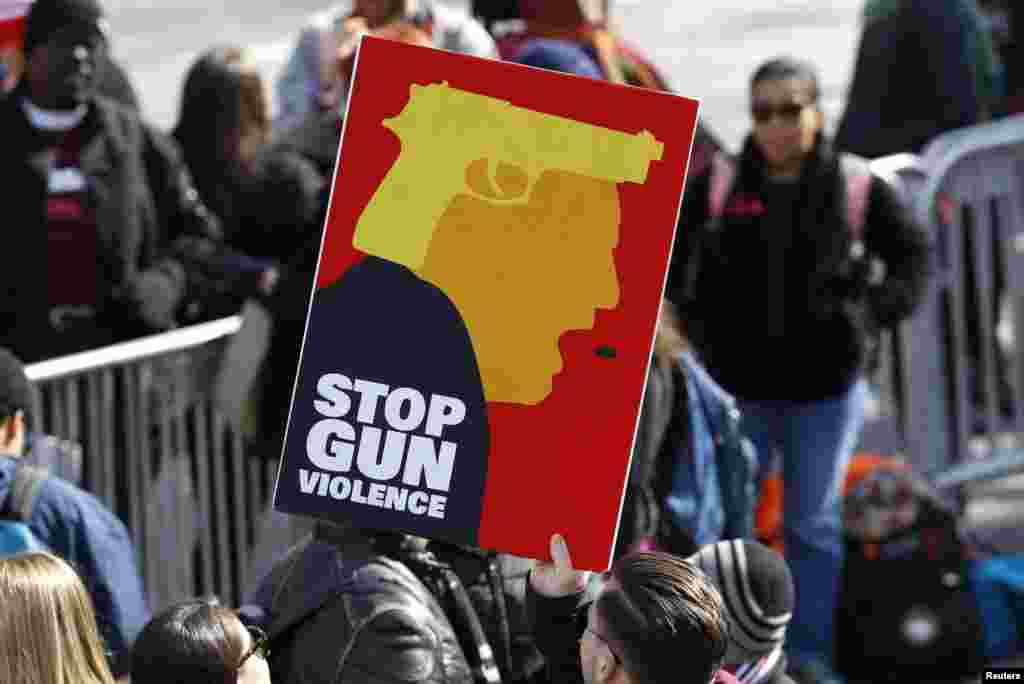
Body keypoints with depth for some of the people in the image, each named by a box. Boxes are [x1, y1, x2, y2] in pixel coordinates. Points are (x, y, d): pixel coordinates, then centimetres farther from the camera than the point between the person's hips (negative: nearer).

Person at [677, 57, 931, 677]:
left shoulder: (856, 187, -4)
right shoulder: (719, 186, -2)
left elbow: (914, 255, 7)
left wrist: (874, 314, -6)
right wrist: (689, 317, 1)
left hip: (826, 387, -1)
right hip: (739, 384, 1)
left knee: (814, 526, 8)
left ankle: (810, 657, 17)